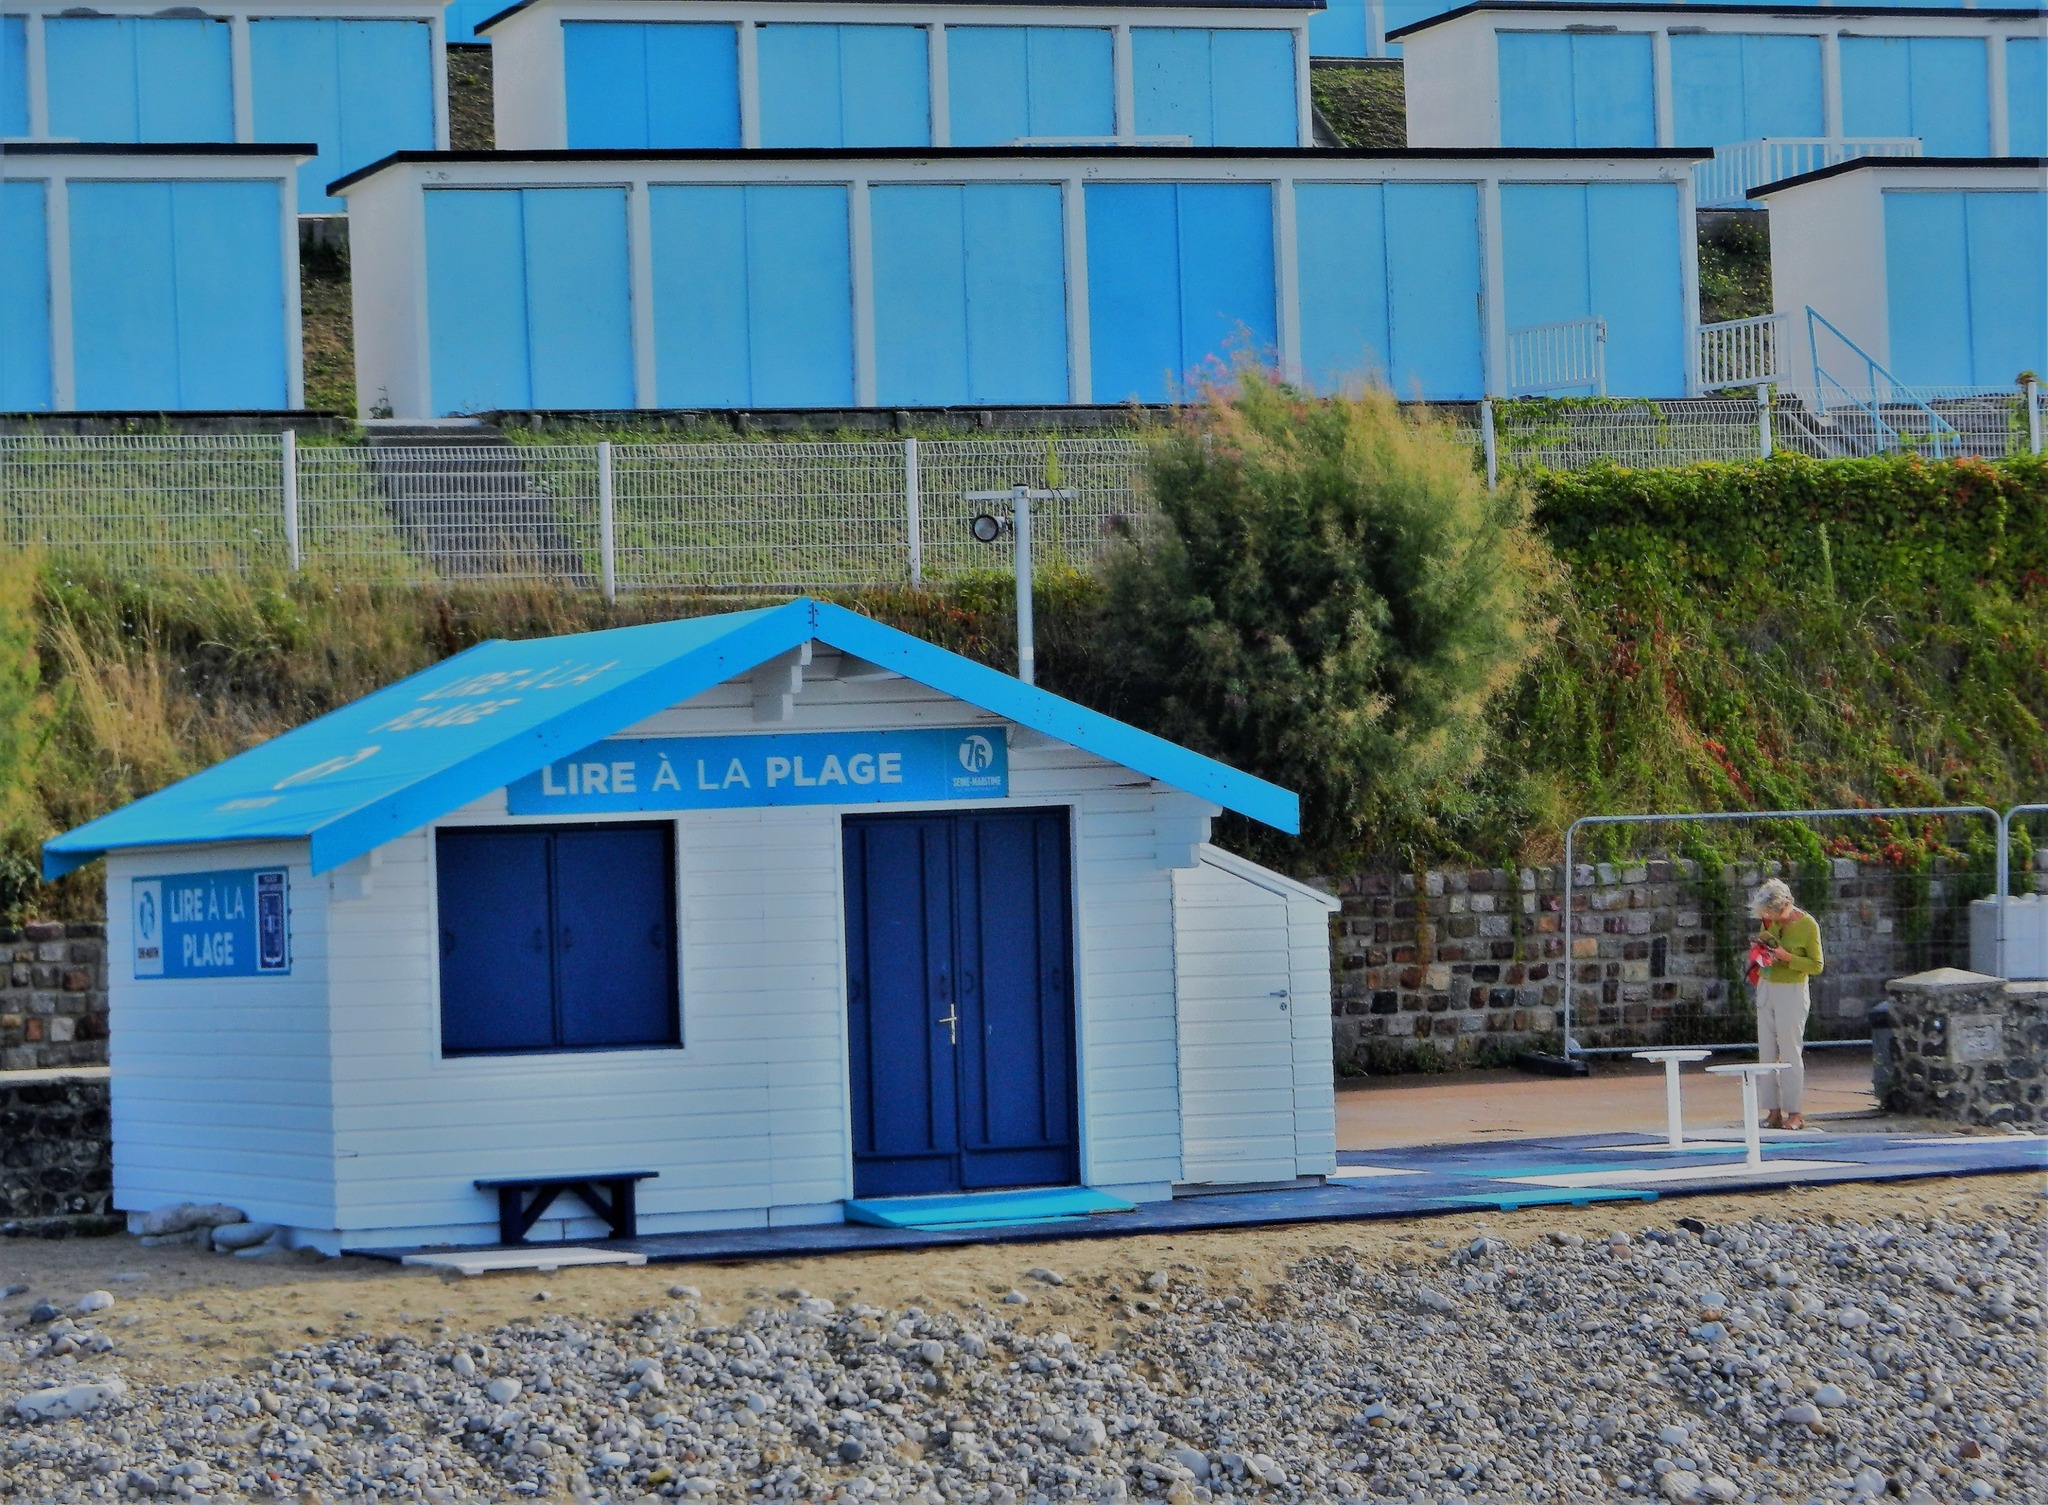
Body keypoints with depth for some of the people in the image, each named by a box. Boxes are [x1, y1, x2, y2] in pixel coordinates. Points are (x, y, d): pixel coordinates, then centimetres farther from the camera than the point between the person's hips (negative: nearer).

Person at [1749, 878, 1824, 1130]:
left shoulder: (1808, 925, -11)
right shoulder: (1770, 922, 5)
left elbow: (1817, 966, -8)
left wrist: (1787, 958, -20)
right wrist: (1761, 952, -1)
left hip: (1792, 992, -6)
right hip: (1767, 988, 6)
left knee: (1790, 1053, -5)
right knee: (1766, 1052, 3)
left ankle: (1795, 1113, 0)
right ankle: (1774, 1111, 7)